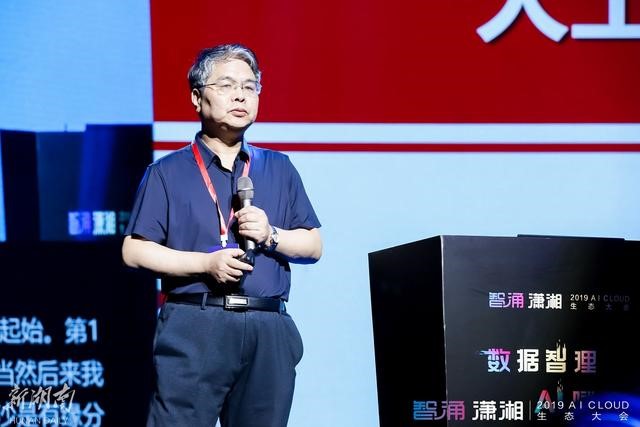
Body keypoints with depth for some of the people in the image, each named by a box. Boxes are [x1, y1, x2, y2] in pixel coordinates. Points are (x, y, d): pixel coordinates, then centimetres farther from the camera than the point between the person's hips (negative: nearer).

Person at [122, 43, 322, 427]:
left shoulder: (279, 170, 18)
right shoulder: (169, 173, 7)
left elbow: (314, 246, 15)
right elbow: (134, 251, 0)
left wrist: (271, 235, -5)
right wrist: (206, 262, -11)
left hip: (268, 329, 3)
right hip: (195, 326, -3)